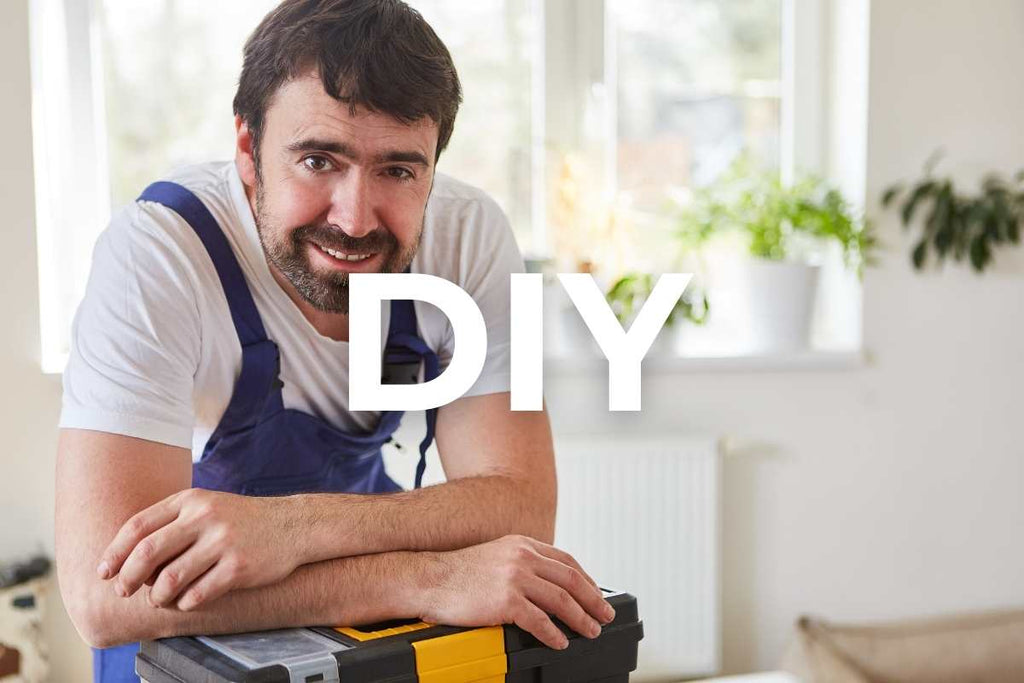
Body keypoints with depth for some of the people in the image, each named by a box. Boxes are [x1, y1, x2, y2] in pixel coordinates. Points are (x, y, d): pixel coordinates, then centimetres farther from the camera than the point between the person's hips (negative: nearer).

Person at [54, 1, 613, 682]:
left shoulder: (472, 234, -17)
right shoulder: (153, 254, -27)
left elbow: (522, 507, -21)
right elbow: (105, 592, -35)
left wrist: (292, 525, -37)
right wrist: (427, 578, -41)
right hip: (195, 625, -2)